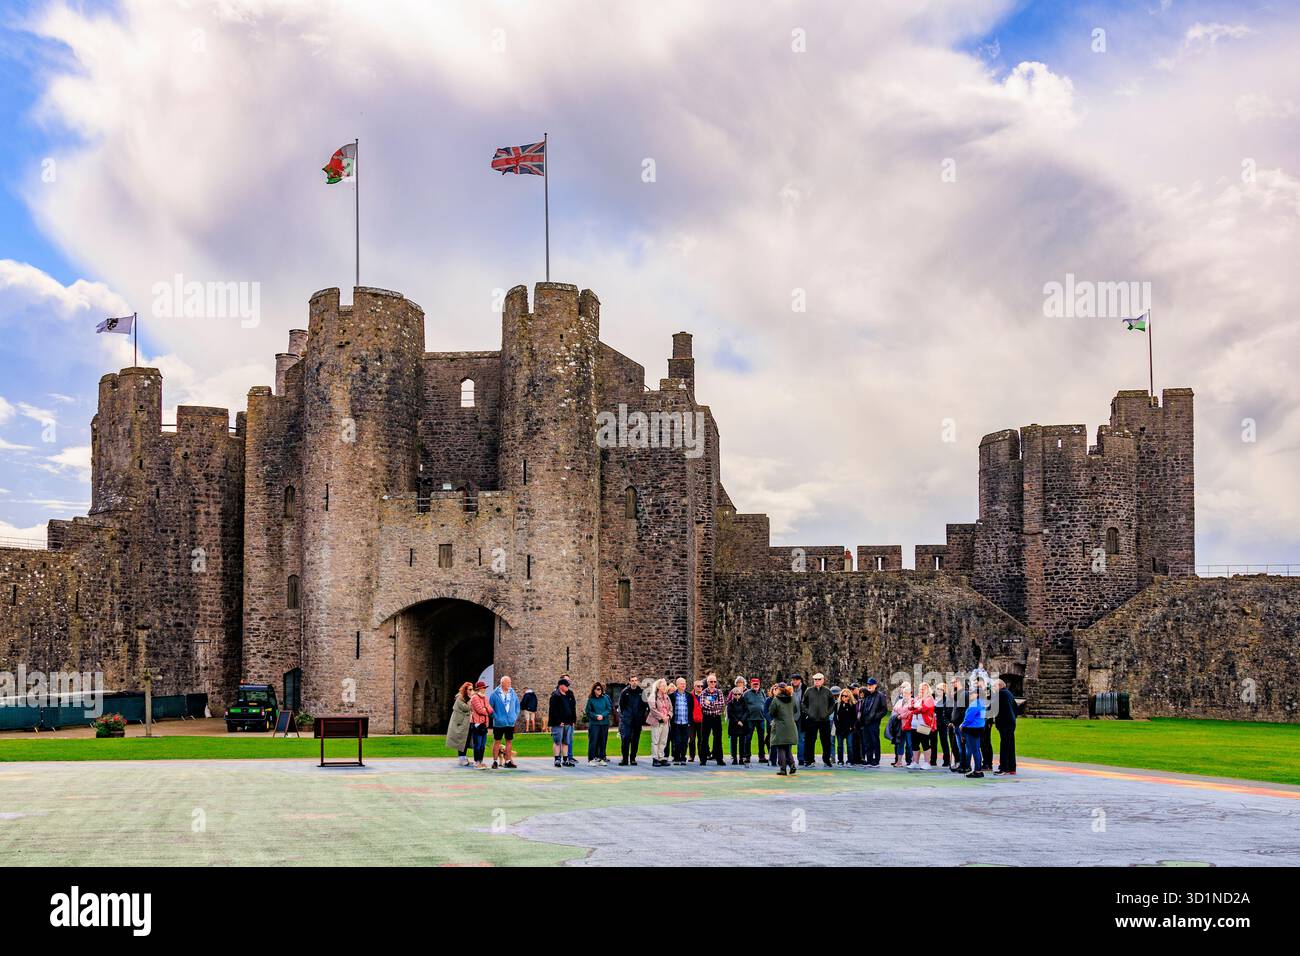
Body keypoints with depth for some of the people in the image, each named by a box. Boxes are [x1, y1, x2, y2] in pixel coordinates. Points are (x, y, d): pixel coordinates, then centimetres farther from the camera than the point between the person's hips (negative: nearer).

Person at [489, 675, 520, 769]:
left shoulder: (513, 693, 5)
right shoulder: (495, 694, -7)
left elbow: (517, 705, 15)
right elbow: (490, 707, -2)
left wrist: (515, 716, 6)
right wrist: (495, 717, -8)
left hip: (510, 722, 4)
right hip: (499, 723, -4)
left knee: (509, 741, 7)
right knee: (497, 742, 2)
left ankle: (508, 761, 14)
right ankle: (495, 761, 8)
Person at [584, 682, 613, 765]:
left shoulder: (605, 698, 5)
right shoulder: (590, 699, 0)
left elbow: (609, 708, 4)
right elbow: (588, 711, 1)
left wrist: (602, 715, -10)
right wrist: (595, 716, -13)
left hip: (604, 723, 3)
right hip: (594, 723, -3)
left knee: (603, 741, 6)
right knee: (593, 741, -6)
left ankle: (601, 758, 13)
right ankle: (591, 759, -2)